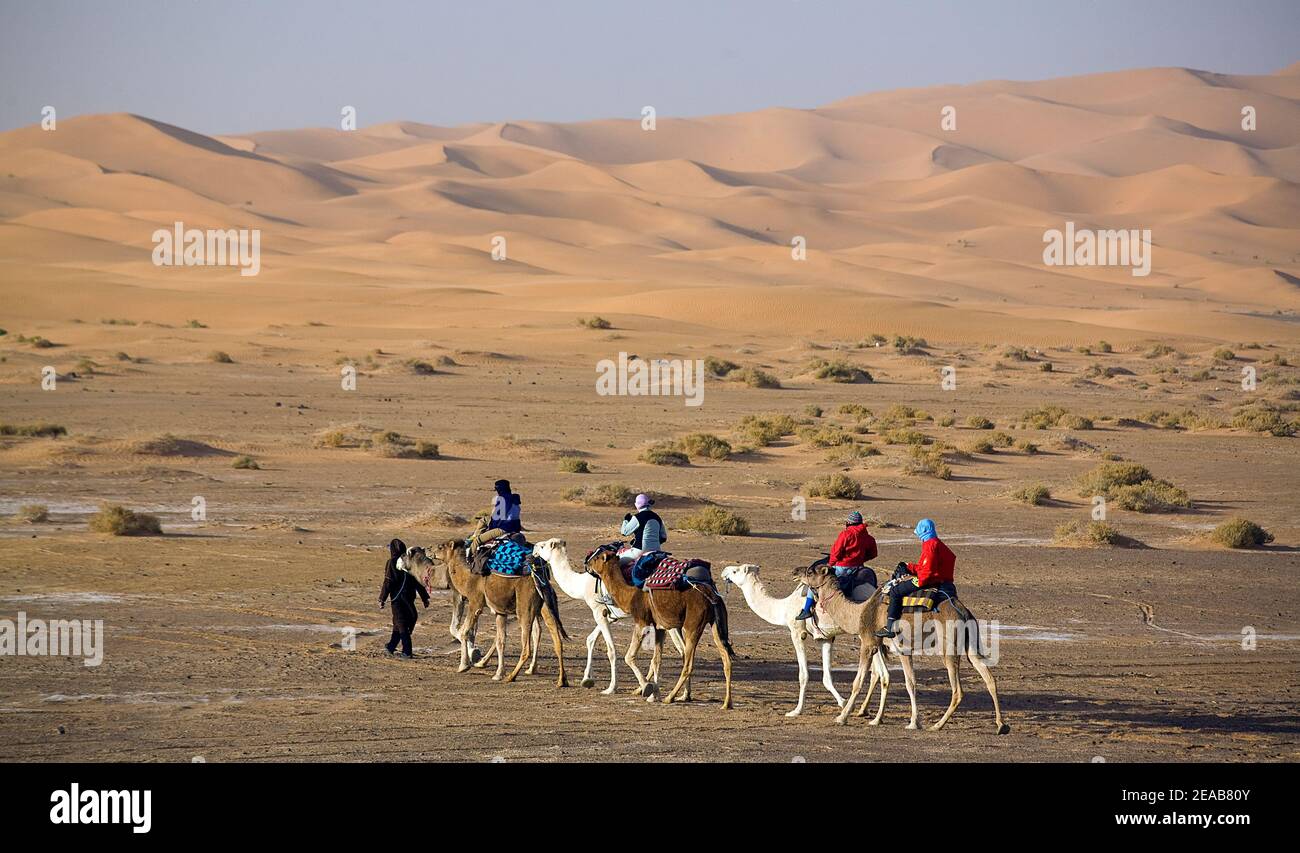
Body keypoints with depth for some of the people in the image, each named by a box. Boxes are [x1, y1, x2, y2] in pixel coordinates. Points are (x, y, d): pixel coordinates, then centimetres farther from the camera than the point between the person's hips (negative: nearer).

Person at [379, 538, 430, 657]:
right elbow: (418, 582, 6)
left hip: (397, 597, -5)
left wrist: (382, 599, -7)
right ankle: (392, 646, 29)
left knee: (401, 624, -2)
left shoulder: (392, 563, -10)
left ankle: (407, 651, -8)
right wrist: (425, 598, 10)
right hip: (409, 597, 5)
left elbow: (388, 582, -13)